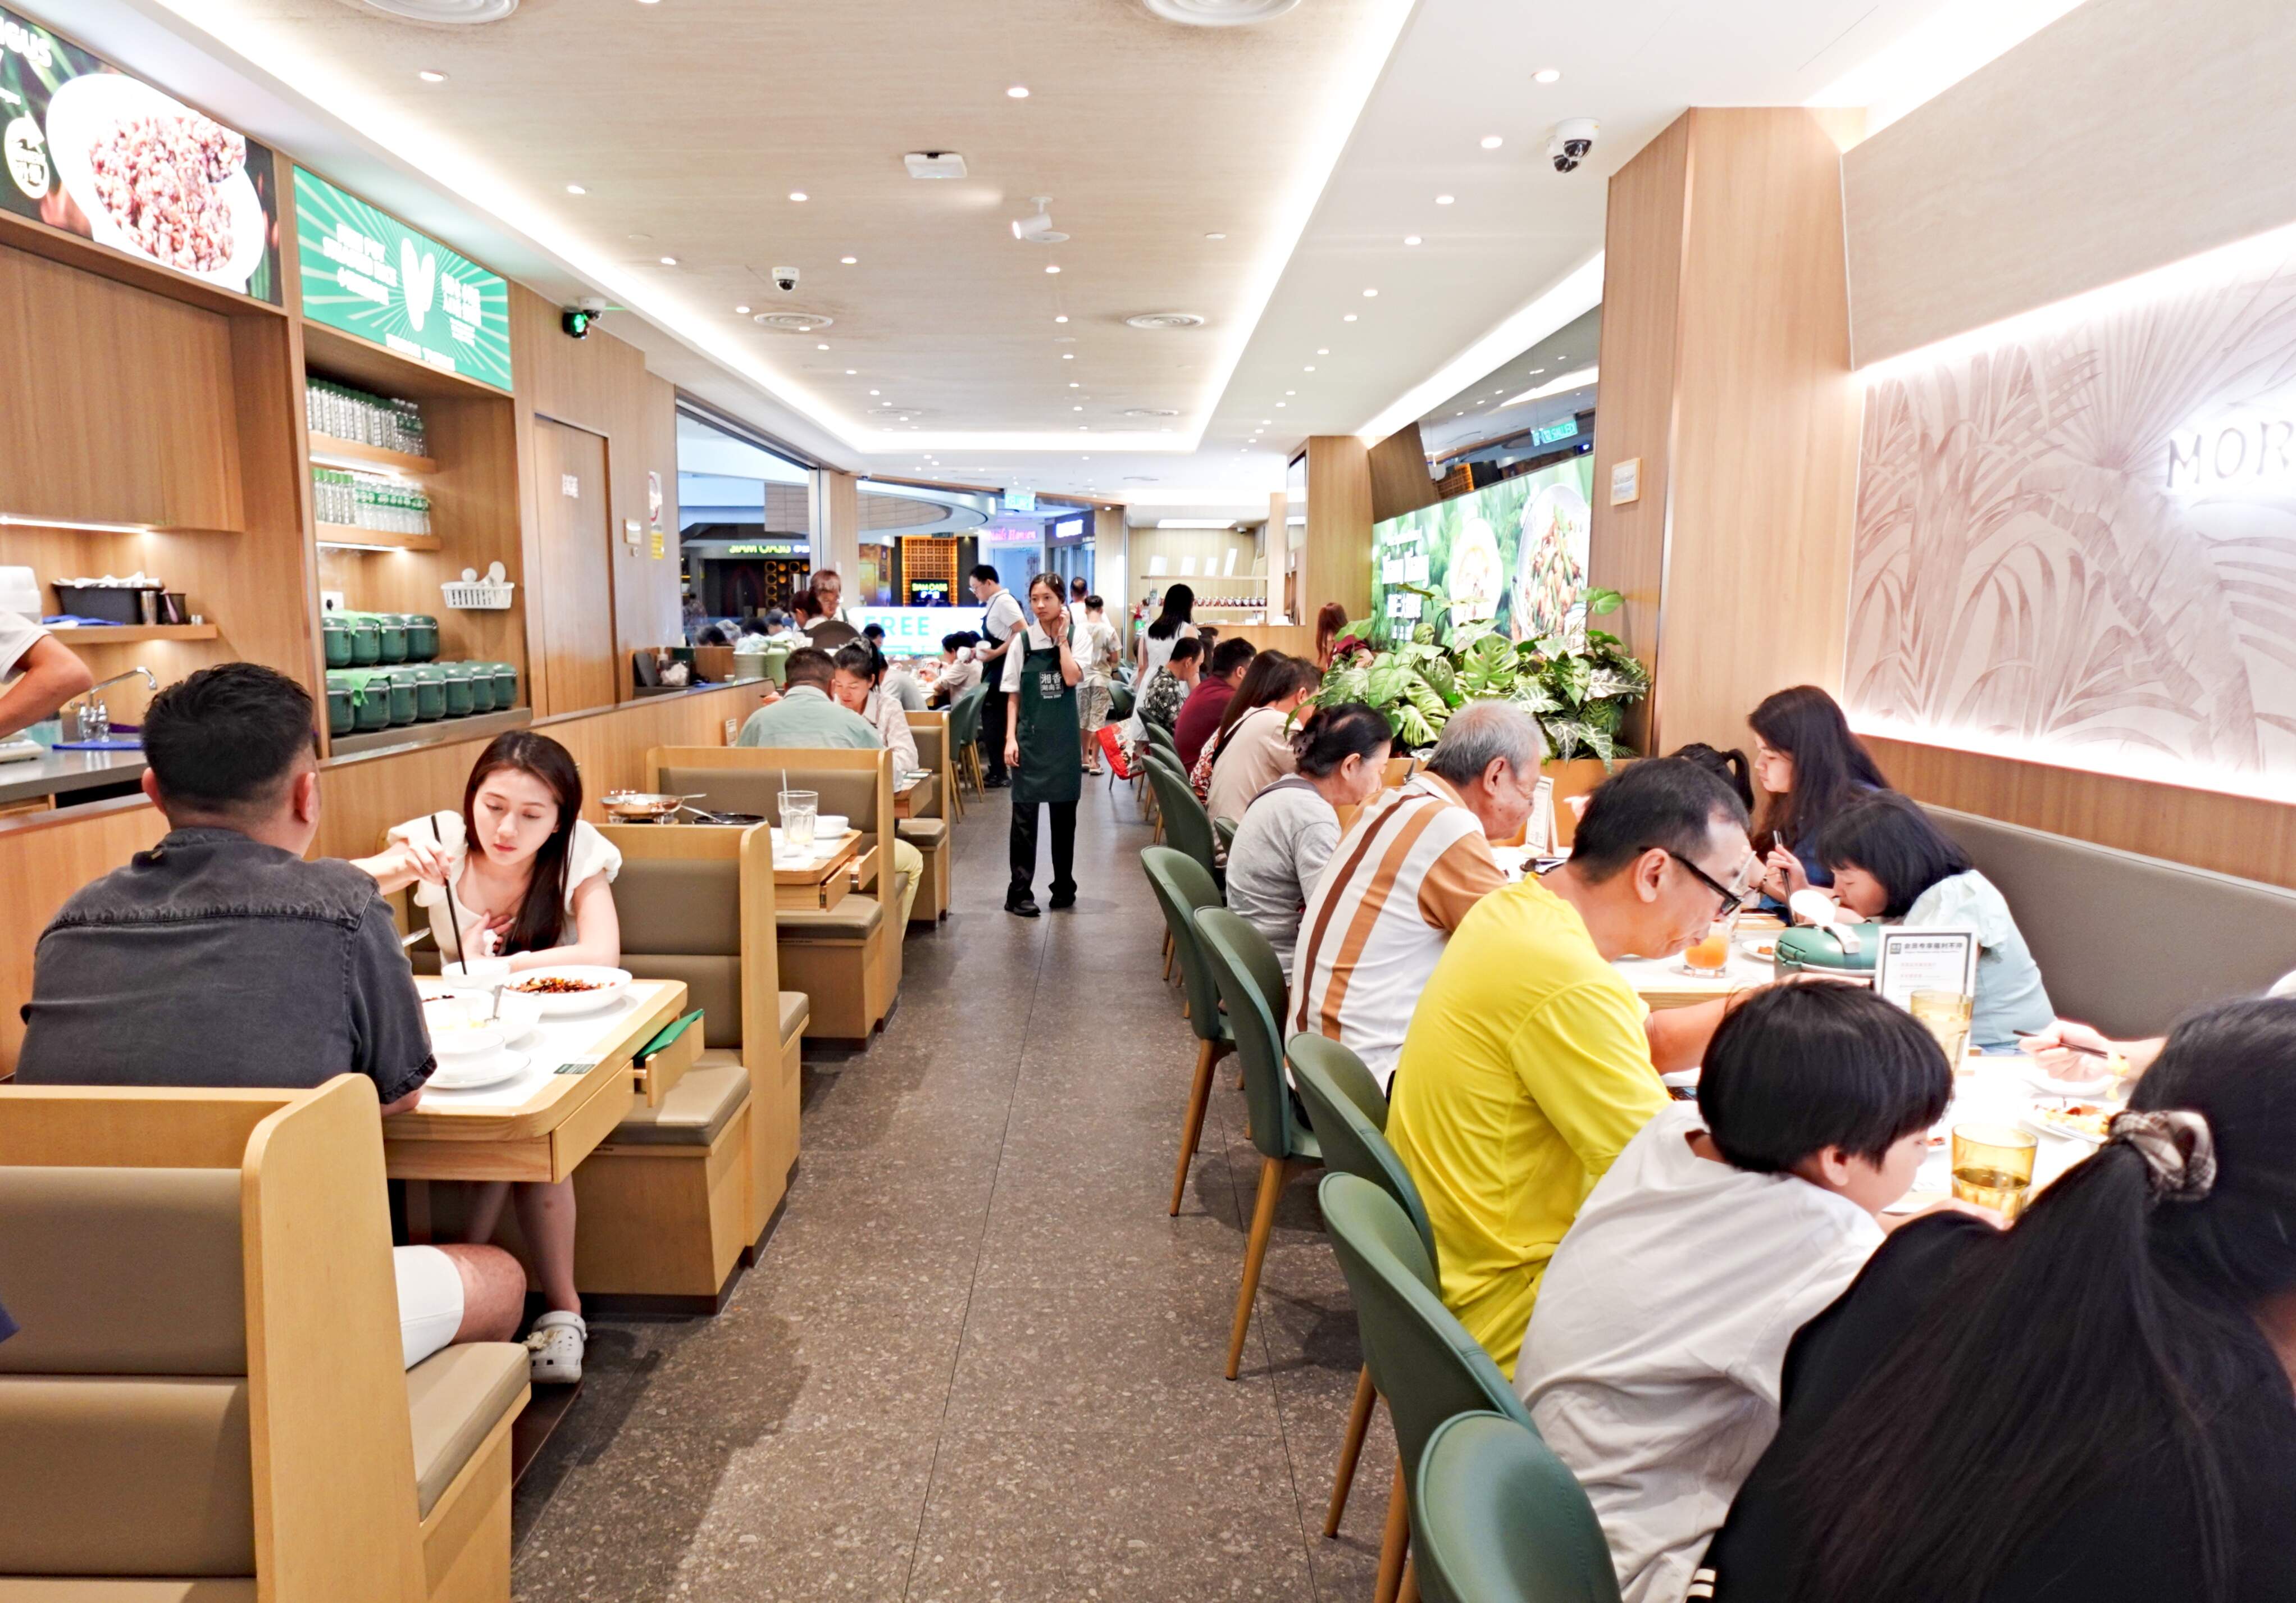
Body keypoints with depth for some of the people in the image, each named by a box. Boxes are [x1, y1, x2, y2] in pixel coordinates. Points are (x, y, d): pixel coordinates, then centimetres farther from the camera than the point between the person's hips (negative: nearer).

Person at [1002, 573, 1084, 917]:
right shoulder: (1022, 642, 0)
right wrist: (1010, 739, -5)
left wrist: (1062, 638, -11)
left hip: (1064, 737, 1)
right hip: (1030, 736, -1)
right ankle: (1019, 892, 4)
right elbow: (1013, 696, 2)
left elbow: (1072, 678, -17)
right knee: (1024, 815, -3)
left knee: (1064, 813, 10)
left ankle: (1064, 888, 22)